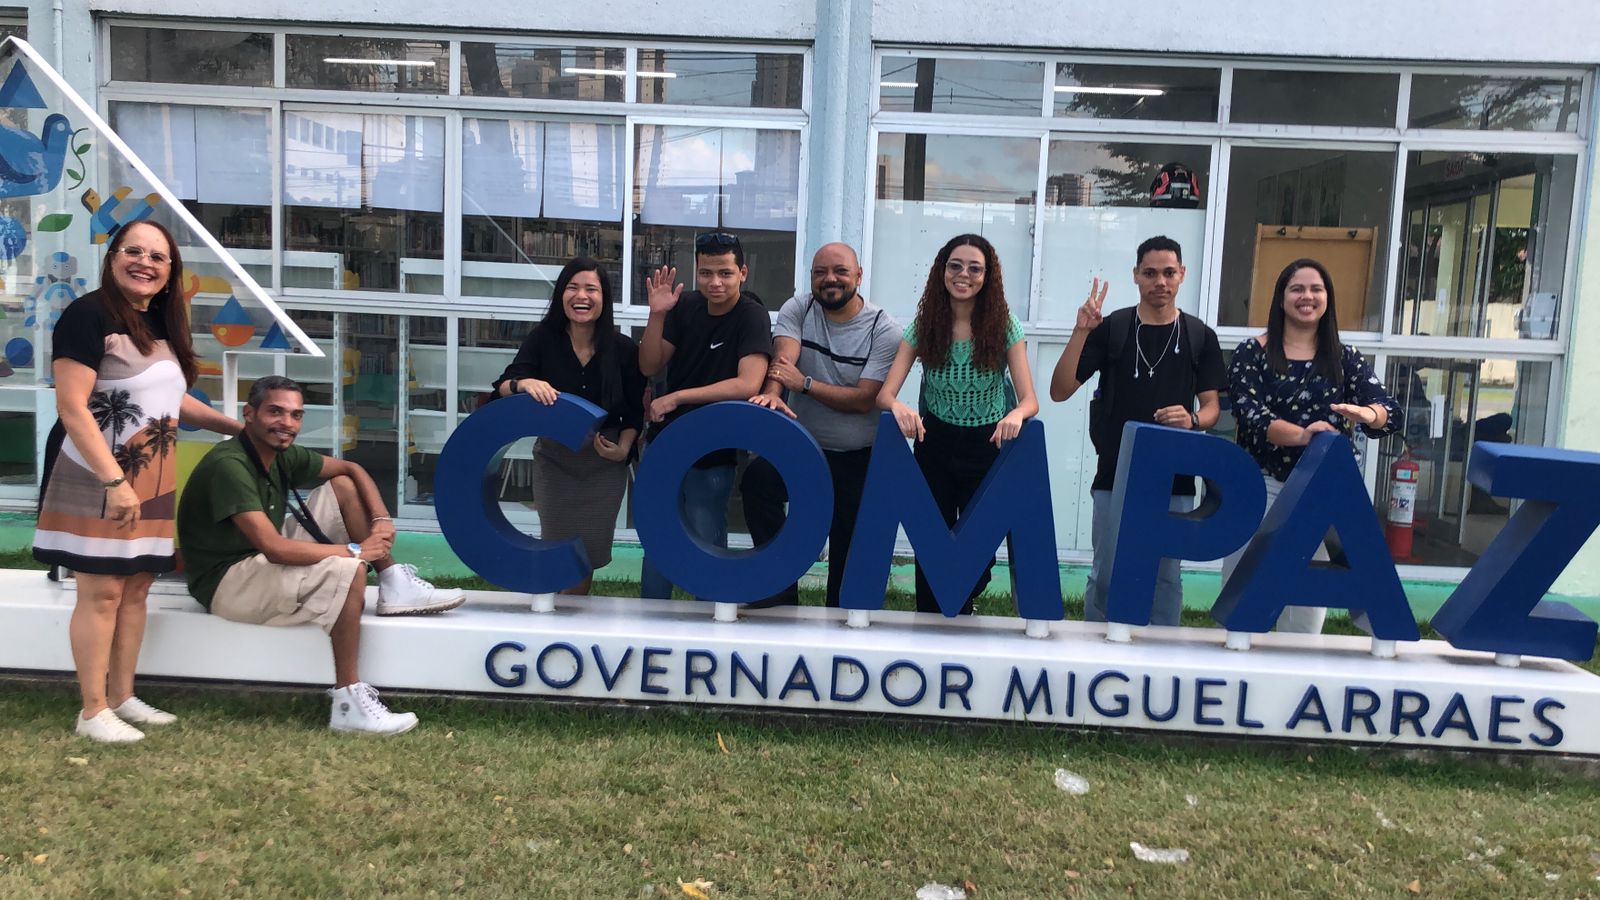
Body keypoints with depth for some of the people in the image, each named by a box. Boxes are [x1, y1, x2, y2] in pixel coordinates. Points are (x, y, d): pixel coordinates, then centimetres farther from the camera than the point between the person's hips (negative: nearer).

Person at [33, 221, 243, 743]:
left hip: (151, 480, 8)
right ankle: (93, 711, 8)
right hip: (98, 479, -8)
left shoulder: (161, 325, 13)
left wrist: (237, 427, 28)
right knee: (102, 591, -3)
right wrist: (114, 481, -25)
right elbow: (72, 407, -19)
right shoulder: (89, 315, -13)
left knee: (137, 587, 11)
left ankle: (122, 698, 22)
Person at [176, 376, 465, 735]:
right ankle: (348, 704, -27)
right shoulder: (229, 465, -25)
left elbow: (351, 469, 11)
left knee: (343, 486, 3)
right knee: (348, 572, -30)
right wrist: (355, 551, -24)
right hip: (226, 584, -9)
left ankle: (394, 587, -1)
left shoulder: (281, 454, 1)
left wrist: (382, 519, -6)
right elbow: (274, 547, -32)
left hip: (263, 563, 9)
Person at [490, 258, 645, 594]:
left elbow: (635, 411, -1)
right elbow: (502, 387, -16)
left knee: (587, 554, 8)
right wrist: (524, 383, -38)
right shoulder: (542, 339, -9)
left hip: (605, 462, 0)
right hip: (553, 457, 0)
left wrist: (623, 448, -17)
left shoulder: (624, 348, -8)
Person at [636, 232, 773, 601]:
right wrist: (657, 315, -19)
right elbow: (650, 367, -3)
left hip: (712, 456, -5)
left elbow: (748, 384, -29)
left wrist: (675, 397, -26)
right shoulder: (686, 305, -1)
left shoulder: (752, 315, -17)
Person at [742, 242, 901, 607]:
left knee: (851, 557, 5)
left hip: (858, 461, -1)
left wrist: (804, 383, -23)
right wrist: (771, 393, -41)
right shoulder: (797, 309, -1)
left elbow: (864, 399, -17)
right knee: (757, 478, -29)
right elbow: (782, 359, -20)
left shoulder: (884, 329, -9)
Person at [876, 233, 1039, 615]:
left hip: (988, 447, -1)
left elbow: (1030, 399, -14)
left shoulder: (1004, 326, -9)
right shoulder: (923, 326, -7)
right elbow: (885, 393, -13)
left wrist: (1016, 414, -38)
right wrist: (898, 407, -37)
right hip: (934, 445, 1)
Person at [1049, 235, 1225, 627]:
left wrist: (1193, 421, -16)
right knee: (1106, 574, 7)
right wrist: (1080, 332, -18)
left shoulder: (1200, 336, 4)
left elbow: (1212, 406, 7)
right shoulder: (1110, 328, -2)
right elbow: (1060, 391, -7)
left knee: (1165, 575, 11)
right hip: (1115, 477, -1)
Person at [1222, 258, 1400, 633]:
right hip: (1260, 485, -2)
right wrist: (1301, 434, -32)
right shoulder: (1252, 352, -1)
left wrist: (1366, 414, -29)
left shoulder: (1347, 359, 7)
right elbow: (1248, 413, -14)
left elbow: (1391, 413, -4)